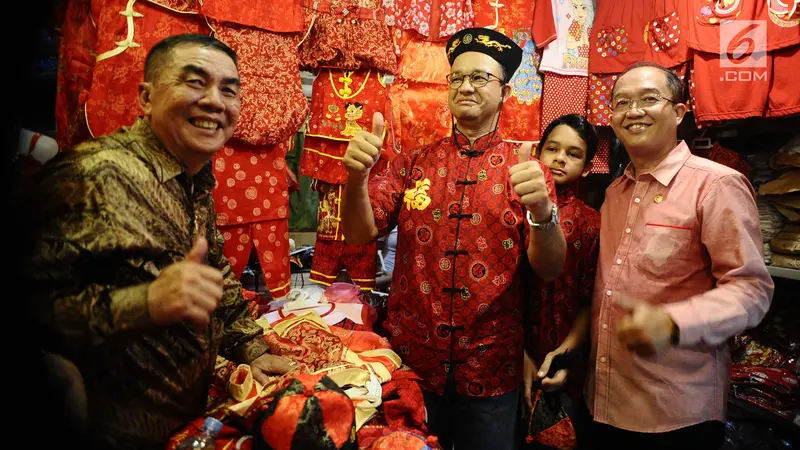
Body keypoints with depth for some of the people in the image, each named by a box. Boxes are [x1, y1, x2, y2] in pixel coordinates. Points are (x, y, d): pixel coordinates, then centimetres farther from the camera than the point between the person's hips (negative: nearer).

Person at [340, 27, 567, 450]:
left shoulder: (526, 170, -3)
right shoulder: (413, 163, 1)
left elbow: (549, 269, -10)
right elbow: (359, 233, -6)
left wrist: (542, 212, -31)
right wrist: (357, 176, -26)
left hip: (491, 371, -1)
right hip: (409, 361, 1)